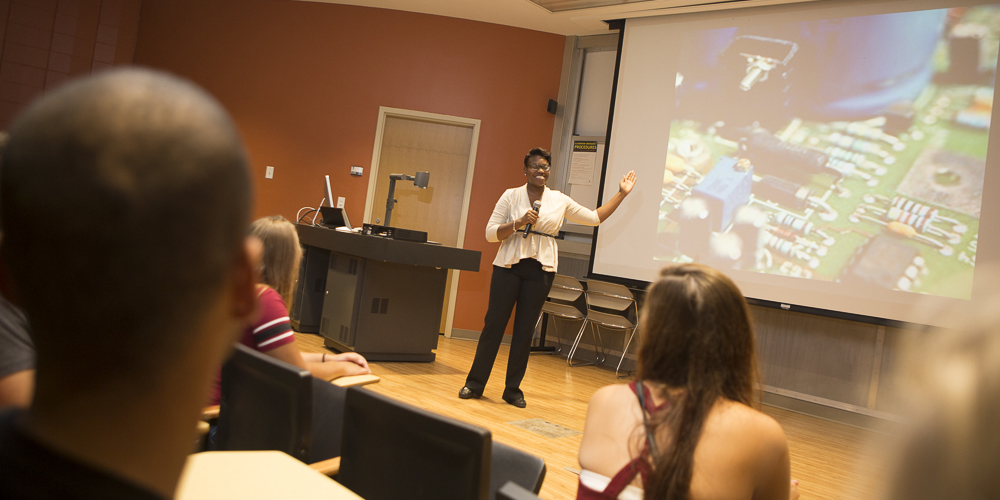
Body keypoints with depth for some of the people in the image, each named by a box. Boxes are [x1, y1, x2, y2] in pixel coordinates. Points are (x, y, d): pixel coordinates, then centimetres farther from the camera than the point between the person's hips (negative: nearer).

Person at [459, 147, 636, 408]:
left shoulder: (560, 201, 8)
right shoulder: (511, 196, 2)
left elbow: (594, 217, 14)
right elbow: (490, 233, -2)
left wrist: (621, 194, 13)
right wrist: (519, 222, -15)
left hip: (540, 270, 2)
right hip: (509, 266, -1)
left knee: (525, 331, 5)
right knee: (494, 324, -1)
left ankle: (513, 390, 15)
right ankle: (474, 384, 10)